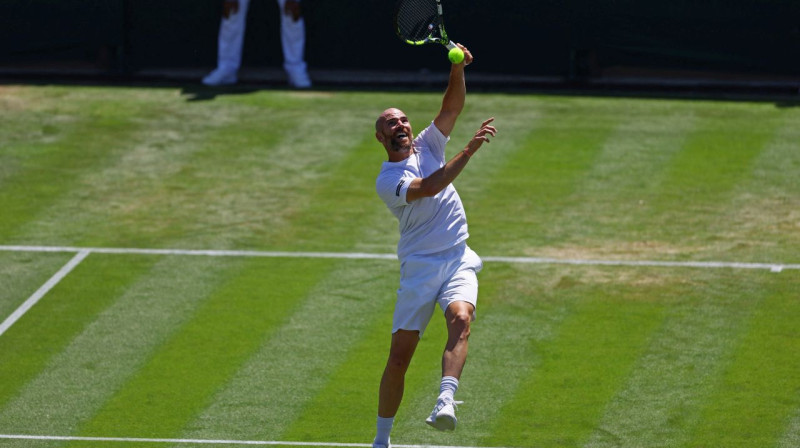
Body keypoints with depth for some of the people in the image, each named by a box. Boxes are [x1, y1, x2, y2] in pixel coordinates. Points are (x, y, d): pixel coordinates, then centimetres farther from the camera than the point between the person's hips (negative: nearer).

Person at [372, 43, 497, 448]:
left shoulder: (427, 145, 12)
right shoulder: (387, 180, -4)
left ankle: (445, 402, -45)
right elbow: (428, 188, -22)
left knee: (460, 318, -28)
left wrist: (457, 68, -15)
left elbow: (453, 106, 3)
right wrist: (469, 150, -27)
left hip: (458, 260, 3)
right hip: (419, 266, -3)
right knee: (399, 356, -3)